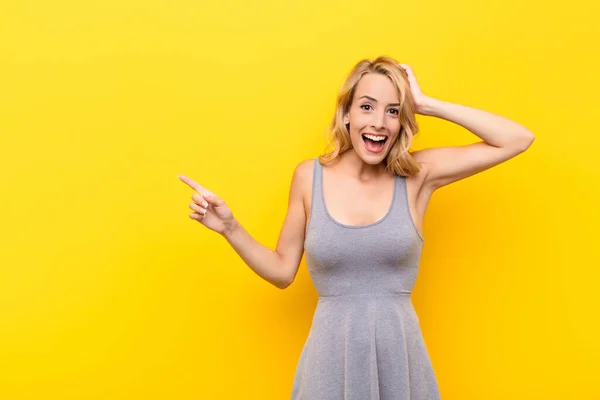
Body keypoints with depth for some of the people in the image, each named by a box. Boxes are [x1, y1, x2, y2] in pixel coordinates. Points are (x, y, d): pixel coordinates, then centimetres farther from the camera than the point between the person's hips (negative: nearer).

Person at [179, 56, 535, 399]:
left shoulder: (418, 174, -3)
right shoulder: (309, 176, -1)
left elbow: (519, 139, -8)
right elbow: (283, 270, 7)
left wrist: (426, 104, -9)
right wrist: (230, 228, -6)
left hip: (399, 353, 0)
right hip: (332, 354, 0)